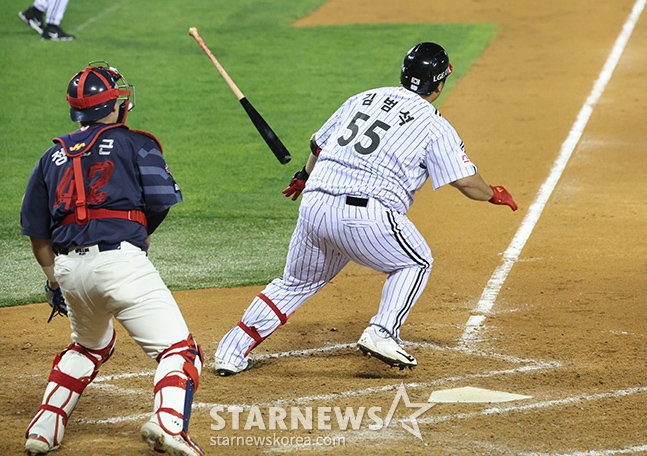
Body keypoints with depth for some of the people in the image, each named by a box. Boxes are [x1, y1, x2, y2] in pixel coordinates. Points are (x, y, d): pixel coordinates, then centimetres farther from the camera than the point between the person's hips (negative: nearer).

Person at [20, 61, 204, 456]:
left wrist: (53, 277, 29)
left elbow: (36, 230, 18)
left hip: (68, 268, 6)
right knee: (179, 348, -6)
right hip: (121, 260, -6)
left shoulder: (54, 156, 20)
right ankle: (168, 422, -32)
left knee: (90, 346, 31)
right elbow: (162, 201, -5)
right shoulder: (135, 144, 6)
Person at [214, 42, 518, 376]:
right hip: (366, 215, -5)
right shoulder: (434, 126, 5)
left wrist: (305, 176, 52)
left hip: (314, 206, 5)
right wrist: (495, 194, 23)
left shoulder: (362, 100, 20)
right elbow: (467, 183, 1)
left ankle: (232, 352, 18)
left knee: (296, 283, 23)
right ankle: (382, 333, 3)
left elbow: (317, 146, 31)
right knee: (415, 262, 21)